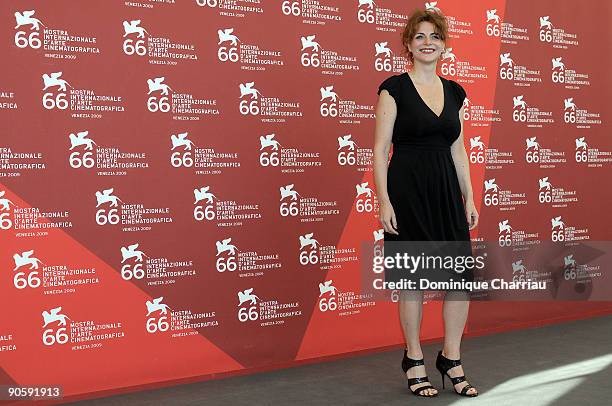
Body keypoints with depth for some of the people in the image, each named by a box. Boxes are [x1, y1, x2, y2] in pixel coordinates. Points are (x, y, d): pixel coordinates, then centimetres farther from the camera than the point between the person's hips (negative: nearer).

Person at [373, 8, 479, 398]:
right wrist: (384, 201, -14)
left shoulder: (454, 92, 12)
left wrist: (469, 198, 10)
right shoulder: (394, 88, -3)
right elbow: (380, 150, -7)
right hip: (407, 190, -5)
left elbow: (458, 150, 15)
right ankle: (414, 359, 20)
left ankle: (451, 358, 19)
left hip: (446, 190, 5)